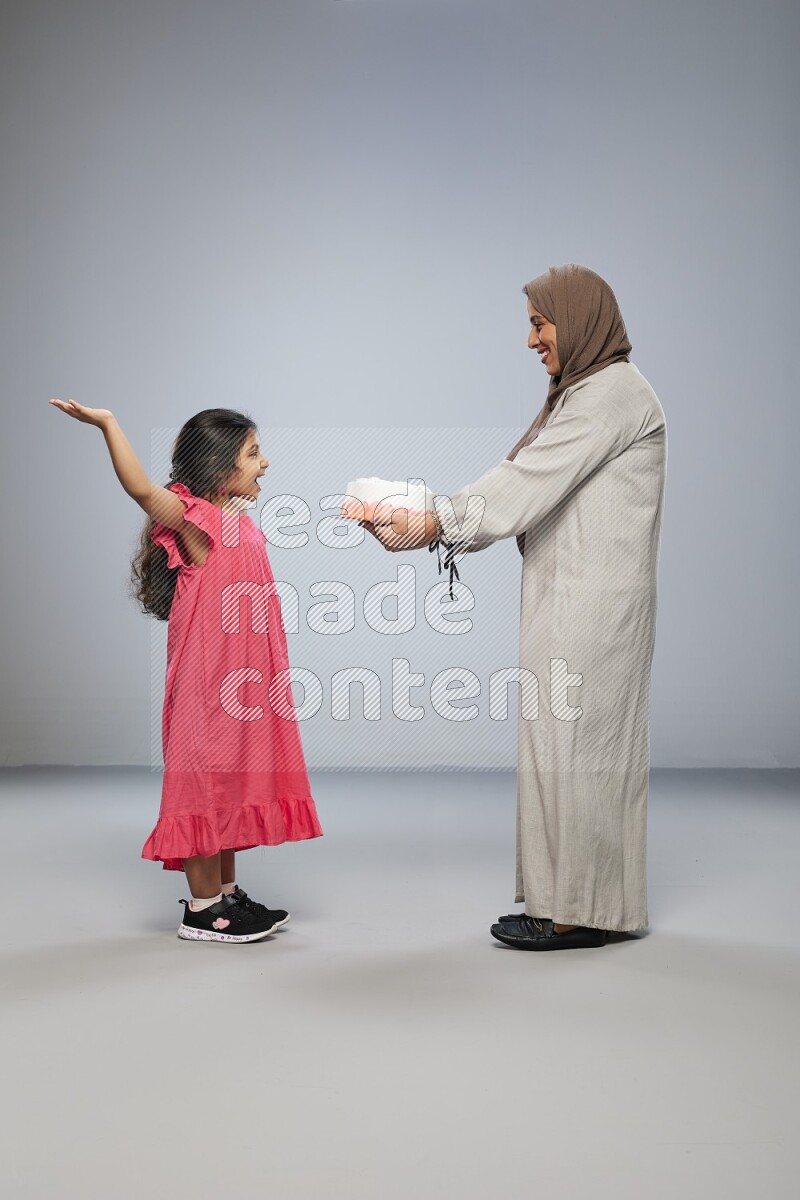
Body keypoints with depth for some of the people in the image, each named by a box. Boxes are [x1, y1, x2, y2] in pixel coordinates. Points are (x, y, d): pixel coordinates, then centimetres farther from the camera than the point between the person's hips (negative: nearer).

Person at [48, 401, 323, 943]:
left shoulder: (237, 521, 15)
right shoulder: (196, 521, -14)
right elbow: (144, 490, -32)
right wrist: (108, 424, -33)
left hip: (243, 679, 9)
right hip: (209, 679, -9)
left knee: (233, 780, 14)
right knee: (209, 780, -2)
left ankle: (227, 892, 24)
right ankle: (203, 908, 7)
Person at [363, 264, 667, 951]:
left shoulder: (614, 390, -12)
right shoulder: (584, 393, 19)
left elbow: (528, 483, -18)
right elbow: (525, 486, 13)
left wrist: (432, 524, -15)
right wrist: (432, 522, 3)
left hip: (593, 604, -10)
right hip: (570, 601, 10)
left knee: (574, 741, -4)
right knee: (579, 742, 12)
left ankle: (579, 913, 6)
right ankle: (583, 902, 21)